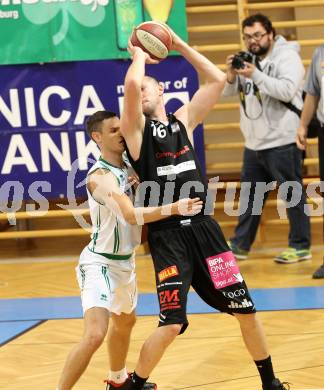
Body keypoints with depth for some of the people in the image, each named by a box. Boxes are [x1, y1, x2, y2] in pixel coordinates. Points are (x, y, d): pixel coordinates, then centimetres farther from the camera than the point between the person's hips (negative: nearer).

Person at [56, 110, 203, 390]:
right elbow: (131, 215, -39)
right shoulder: (100, 177, -26)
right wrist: (175, 208, -47)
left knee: (124, 322, 29)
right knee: (95, 335, -23)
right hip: (99, 263, -9)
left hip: (125, 261, 10)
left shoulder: (127, 165, 0)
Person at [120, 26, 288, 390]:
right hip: (166, 235, -5)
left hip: (203, 228, 5)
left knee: (246, 310, 8)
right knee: (172, 324, -13)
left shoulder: (183, 119, 13)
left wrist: (179, 44, 11)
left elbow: (217, 79, 11)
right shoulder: (136, 127, -1)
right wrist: (139, 54, -1)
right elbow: (130, 82, -20)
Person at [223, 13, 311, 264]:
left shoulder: (287, 57, -7)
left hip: (282, 143, -7)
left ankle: (301, 247, 6)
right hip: (254, 143, 7)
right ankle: (240, 245, 20)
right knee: (249, 196, 13)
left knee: (293, 195, -1)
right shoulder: (248, 59, 12)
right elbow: (227, 92, 10)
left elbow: (287, 90, -22)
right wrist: (232, 74, -11)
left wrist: (256, 75, -27)